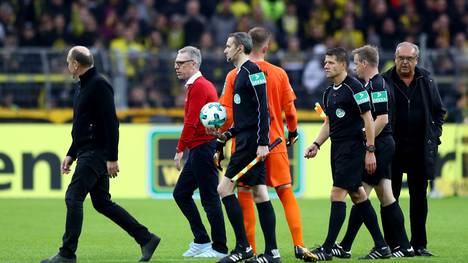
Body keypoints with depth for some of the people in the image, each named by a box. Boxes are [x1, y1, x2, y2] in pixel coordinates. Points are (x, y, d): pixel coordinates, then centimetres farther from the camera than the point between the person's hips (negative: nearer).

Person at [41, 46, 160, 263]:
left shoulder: (99, 85, -14)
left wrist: (112, 158, -22)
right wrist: (71, 155, 23)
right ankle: (146, 239, 15)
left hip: (96, 154, -10)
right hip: (87, 153, 10)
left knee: (73, 197, -11)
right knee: (101, 202, 11)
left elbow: (111, 123, -19)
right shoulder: (83, 87, 18)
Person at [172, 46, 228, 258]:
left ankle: (219, 248, -1)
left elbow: (191, 122, -19)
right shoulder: (198, 85, 17)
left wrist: (180, 149, -18)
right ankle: (201, 241, 14)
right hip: (199, 150, 10)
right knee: (181, 193, 12)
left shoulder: (198, 87, -13)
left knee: (210, 199, -5)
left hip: (203, 149, -10)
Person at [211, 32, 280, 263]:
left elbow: (262, 109, -18)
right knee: (259, 193, 7)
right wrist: (226, 135, 16)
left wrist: (262, 143, -22)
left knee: (225, 188, -10)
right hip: (247, 142, 10)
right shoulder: (240, 73, 20)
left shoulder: (251, 71, -11)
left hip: (251, 142, -10)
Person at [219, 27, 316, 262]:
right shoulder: (279, 74, 0)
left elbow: (227, 115, -5)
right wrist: (293, 133, 21)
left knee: (245, 196, 5)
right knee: (286, 194, 6)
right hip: (274, 142, 1)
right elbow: (290, 110, 3)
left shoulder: (234, 76, -4)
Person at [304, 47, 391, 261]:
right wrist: (316, 144, 8)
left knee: (337, 194, -12)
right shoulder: (329, 92, 14)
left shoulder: (354, 87, -12)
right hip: (337, 148, 9)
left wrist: (370, 151, -17)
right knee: (357, 195, 11)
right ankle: (381, 246, 16)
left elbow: (368, 119, -14)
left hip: (352, 148, -9)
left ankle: (327, 249, -12)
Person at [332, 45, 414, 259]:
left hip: (379, 146, -10)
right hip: (382, 147, 10)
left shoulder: (377, 85, -14)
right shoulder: (371, 84, 17)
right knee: (386, 197, 9)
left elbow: (382, 119, -22)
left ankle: (345, 247, -6)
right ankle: (404, 246, 9)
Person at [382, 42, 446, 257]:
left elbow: (439, 111, 15)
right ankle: (392, 244, 6)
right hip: (393, 149, -2)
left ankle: (419, 244, 12)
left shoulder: (426, 81, 7)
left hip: (420, 148, 2)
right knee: (390, 196, 1)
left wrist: (434, 135, 4)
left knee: (419, 196, 6)